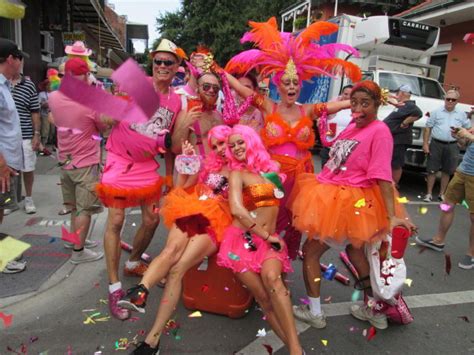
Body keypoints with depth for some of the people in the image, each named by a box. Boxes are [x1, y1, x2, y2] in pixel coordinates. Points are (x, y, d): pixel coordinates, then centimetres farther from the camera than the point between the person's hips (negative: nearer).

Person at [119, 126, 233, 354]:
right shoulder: (209, 164, 23)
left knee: (177, 269, -25)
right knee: (172, 250, -32)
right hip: (192, 212, 4)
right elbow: (182, 187, 19)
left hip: (216, 223, -4)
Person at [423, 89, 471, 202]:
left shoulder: (461, 114, 7)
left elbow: (468, 128, 16)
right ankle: (429, 194, 11)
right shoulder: (436, 112, 2)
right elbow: (428, 128, 1)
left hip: (452, 146, 2)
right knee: (432, 170, 1)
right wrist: (425, 143, -4)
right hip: (436, 144, -2)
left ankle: (442, 194, 21)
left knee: (447, 171, 9)